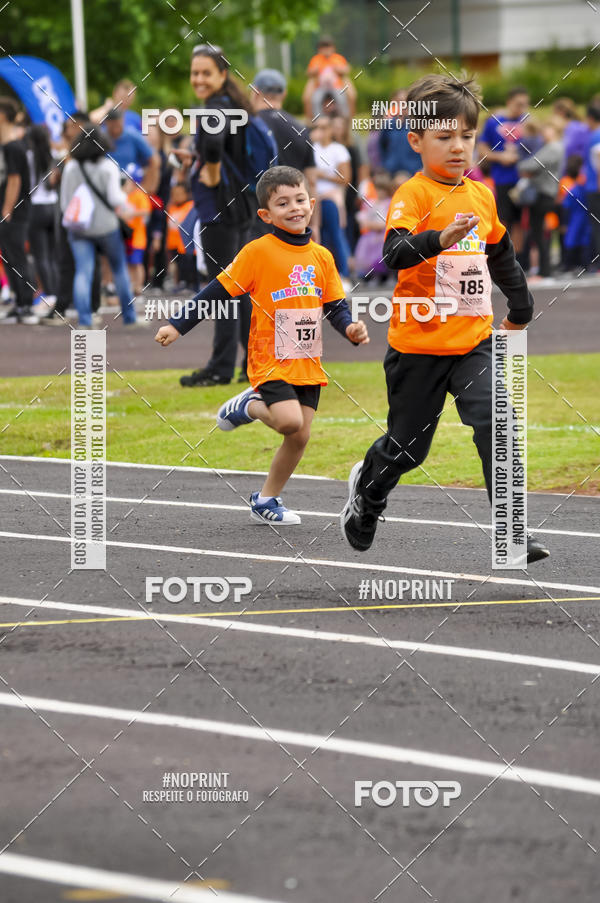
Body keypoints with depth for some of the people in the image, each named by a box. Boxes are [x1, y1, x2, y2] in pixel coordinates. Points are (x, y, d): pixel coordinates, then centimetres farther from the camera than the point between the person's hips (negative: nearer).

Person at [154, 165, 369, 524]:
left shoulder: (321, 257, 7)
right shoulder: (259, 252, -8)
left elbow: (335, 306, 12)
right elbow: (219, 292, -5)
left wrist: (350, 327, -10)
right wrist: (178, 327, -7)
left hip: (307, 362, 5)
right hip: (270, 360, -5)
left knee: (300, 438, 3)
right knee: (290, 421, -23)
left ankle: (266, 500, 22)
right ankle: (248, 406, 9)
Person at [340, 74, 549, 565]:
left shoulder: (482, 196, 6)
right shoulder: (413, 195, -13)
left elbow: (502, 256, 25)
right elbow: (395, 254, -31)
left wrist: (521, 306, 32)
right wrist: (441, 238, -48)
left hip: (474, 340, 4)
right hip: (419, 343, -4)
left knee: (496, 422, -18)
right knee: (407, 446, 11)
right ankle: (367, 489, 44)